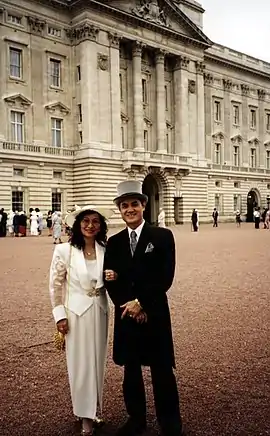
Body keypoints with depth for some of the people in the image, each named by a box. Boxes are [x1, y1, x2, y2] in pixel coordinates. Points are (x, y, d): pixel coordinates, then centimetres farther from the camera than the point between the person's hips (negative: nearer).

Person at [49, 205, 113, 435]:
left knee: (97, 363, 15)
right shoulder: (64, 250, -11)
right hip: (75, 312, -3)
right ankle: (85, 415, 23)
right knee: (80, 365, 7)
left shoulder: (105, 250, -3)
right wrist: (60, 315, -7)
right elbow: (56, 285, -6)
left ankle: (94, 410, 33)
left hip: (99, 311, 3)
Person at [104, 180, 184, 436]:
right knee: (131, 370, 15)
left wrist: (140, 303, -14)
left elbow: (165, 278, -11)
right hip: (126, 314, 4)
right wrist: (129, 307, -10)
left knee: (162, 372, 6)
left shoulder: (162, 237, -5)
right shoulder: (113, 242, 5)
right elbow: (110, 282, 2)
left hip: (154, 314, -3)